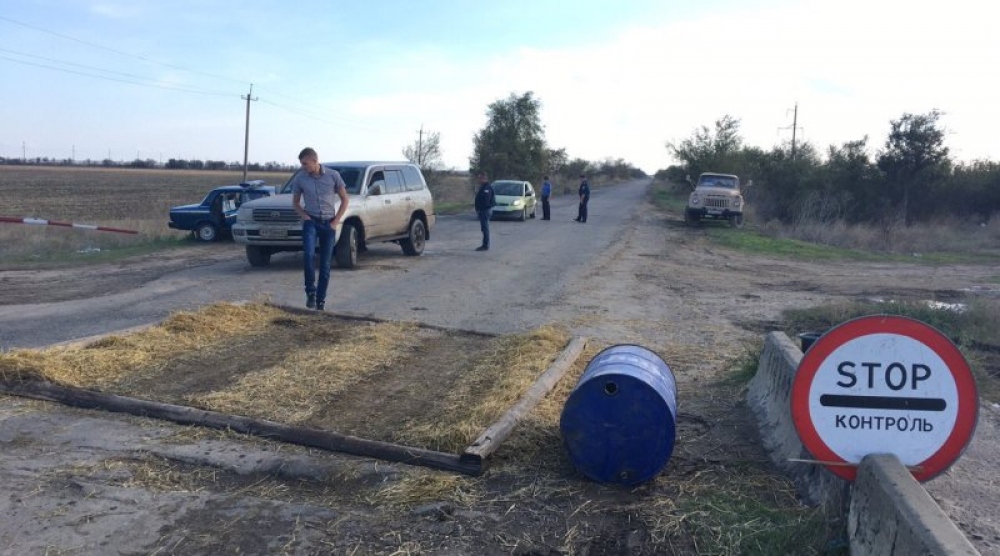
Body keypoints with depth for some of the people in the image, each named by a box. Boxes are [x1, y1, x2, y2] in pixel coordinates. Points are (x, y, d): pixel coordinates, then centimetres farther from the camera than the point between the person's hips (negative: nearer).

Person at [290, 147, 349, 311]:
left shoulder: (333, 175, -3)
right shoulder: (299, 178, 0)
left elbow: (344, 200, 5)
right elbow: (295, 202, 13)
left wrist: (336, 221, -4)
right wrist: (304, 216, -6)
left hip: (329, 223, 0)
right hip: (311, 221, 0)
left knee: (325, 264, 3)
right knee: (308, 255, -24)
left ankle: (321, 300, 12)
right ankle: (311, 291, -8)